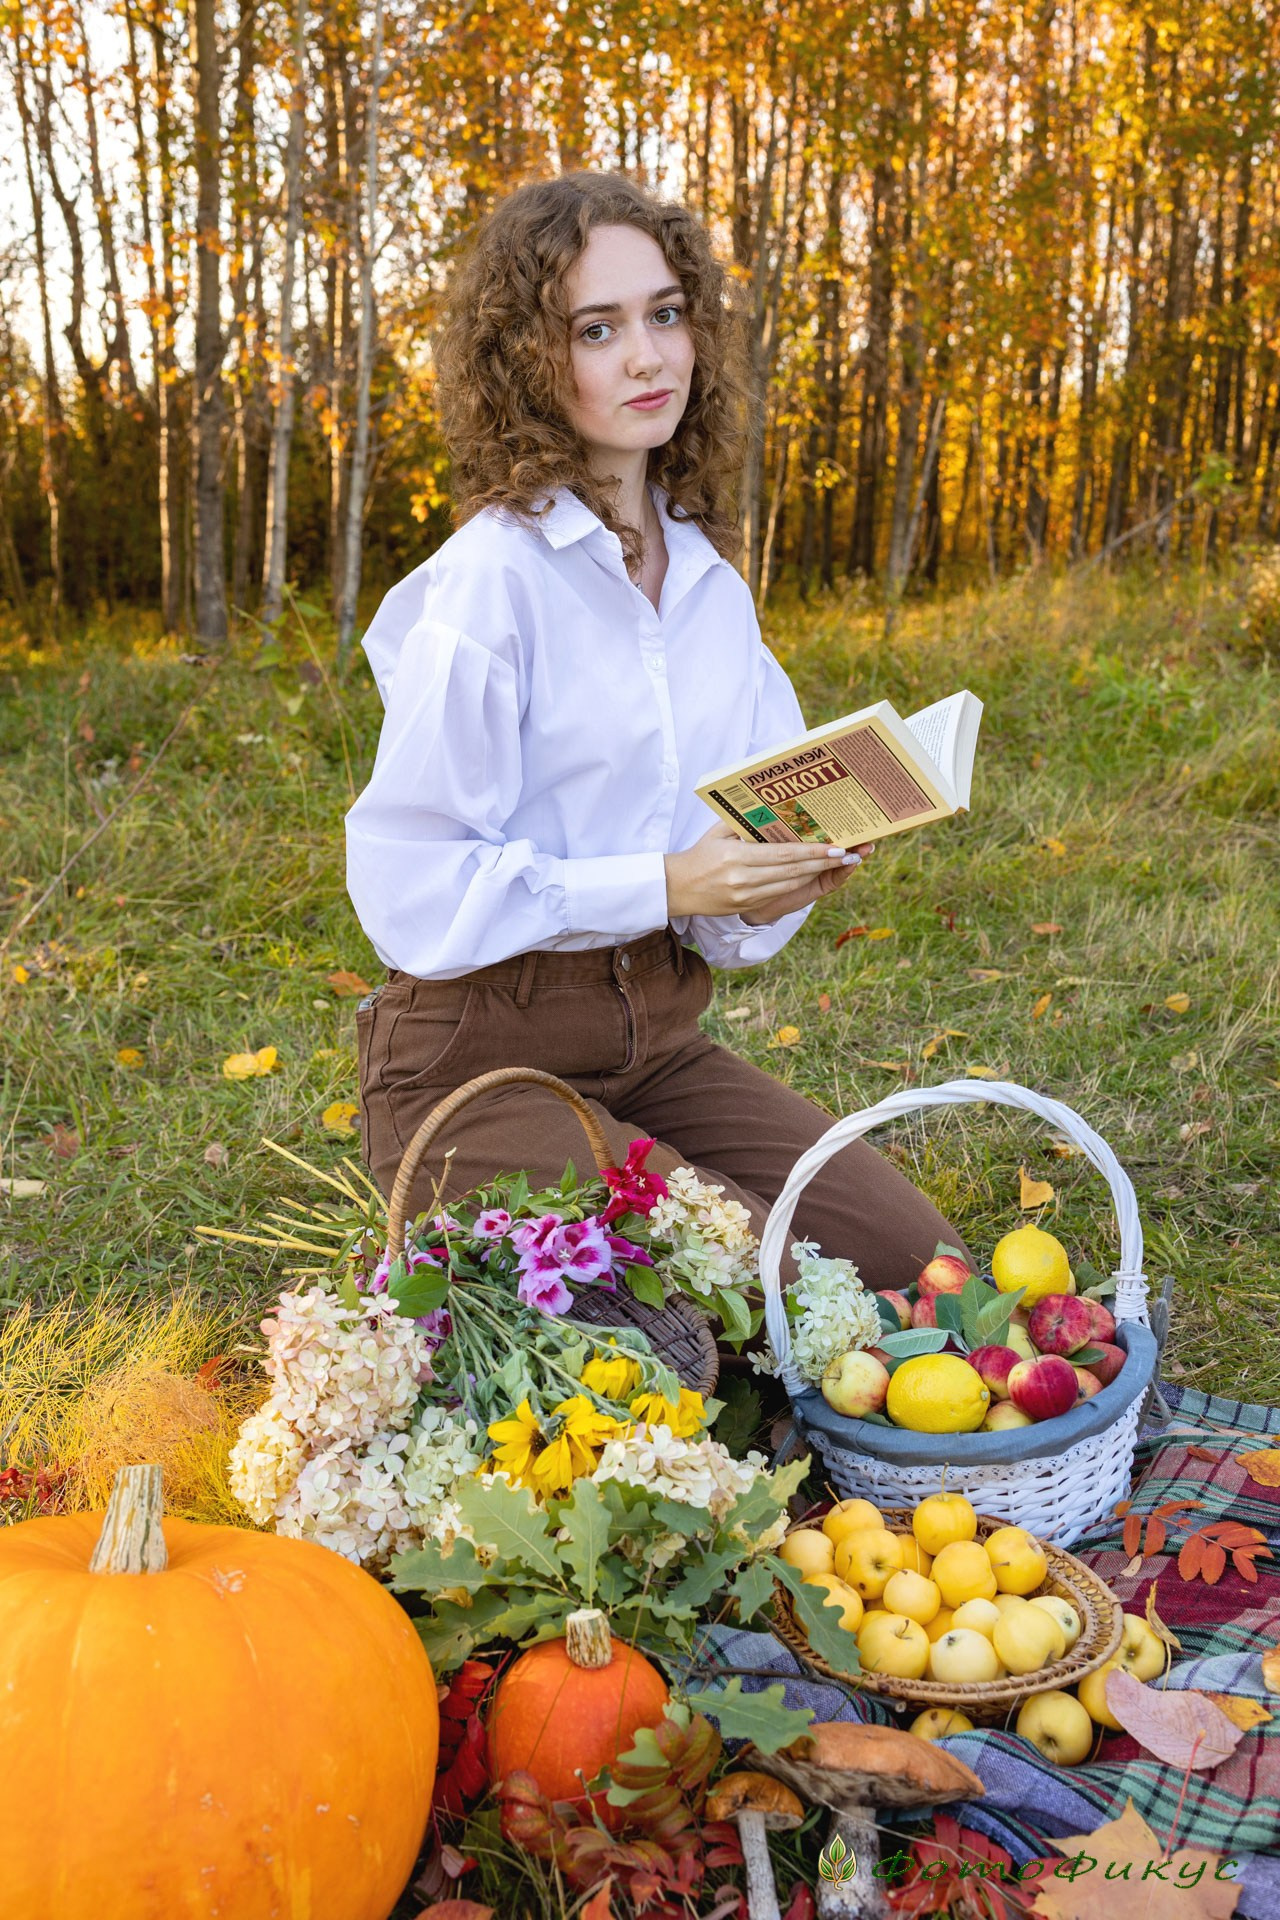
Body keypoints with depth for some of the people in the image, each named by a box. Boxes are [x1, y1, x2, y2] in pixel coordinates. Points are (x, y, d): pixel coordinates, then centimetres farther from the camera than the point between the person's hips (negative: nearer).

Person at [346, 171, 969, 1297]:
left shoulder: (712, 582, 8)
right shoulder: (489, 580, -14)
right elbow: (410, 885, -17)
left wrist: (769, 888, -12)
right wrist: (667, 883, -24)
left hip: (656, 1041, 7)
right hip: (478, 1063, -6)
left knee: (915, 1258, -6)